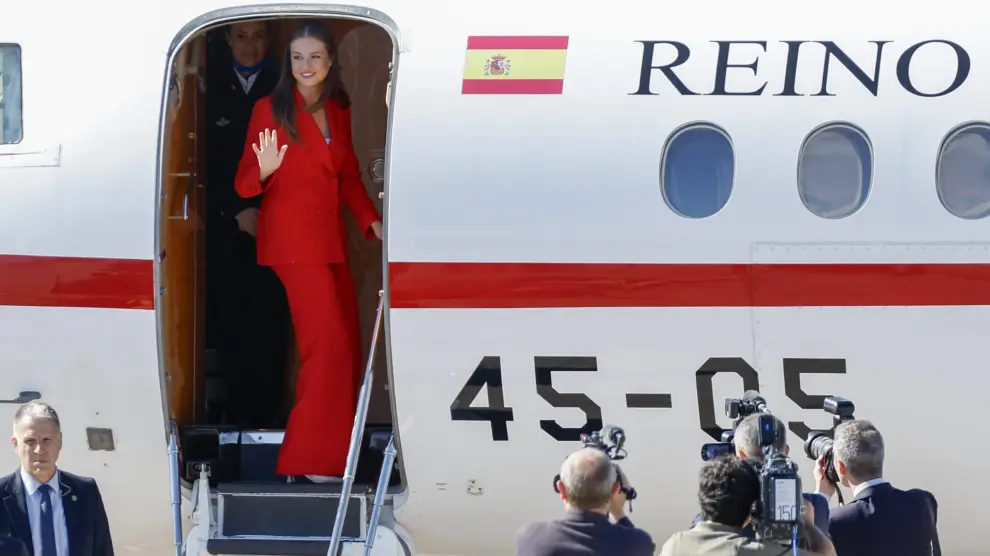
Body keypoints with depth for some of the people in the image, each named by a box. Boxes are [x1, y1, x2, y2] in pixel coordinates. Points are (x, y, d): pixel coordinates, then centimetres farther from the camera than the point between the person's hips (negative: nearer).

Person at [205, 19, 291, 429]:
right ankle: (238, 409, 5)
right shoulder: (212, 91, 5)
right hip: (226, 227, 1)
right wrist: (236, 212, -6)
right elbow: (205, 164, 3)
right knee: (230, 319, -1)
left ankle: (267, 409, 0)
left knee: (269, 319, -5)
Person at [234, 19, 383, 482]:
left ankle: (333, 446, 20)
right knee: (328, 341, -14)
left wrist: (371, 220, 4)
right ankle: (311, 457, -11)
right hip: (291, 239, -7)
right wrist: (265, 169, -30)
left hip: (330, 239, 7)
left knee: (347, 345, 9)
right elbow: (245, 182, -8)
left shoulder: (339, 112, 10)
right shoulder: (271, 109, -8)